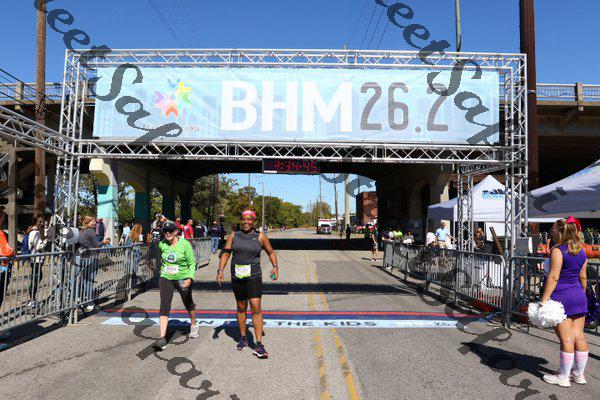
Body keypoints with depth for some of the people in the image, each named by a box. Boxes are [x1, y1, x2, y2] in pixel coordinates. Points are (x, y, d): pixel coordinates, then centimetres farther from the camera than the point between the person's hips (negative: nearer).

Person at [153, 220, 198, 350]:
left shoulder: (185, 244, -13)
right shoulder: (162, 245, -2)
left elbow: (192, 262, -10)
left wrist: (190, 278, -20)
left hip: (183, 279, -2)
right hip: (166, 278, 2)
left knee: (188, 303, 16)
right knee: (164, 305, -11)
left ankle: (193, 326, 42)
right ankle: (162, 338, -13)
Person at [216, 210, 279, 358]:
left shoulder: (260, 237, 0)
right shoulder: (234, 235, 5)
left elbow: (271, 252, 12)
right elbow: (226, 253, 4)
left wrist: (275, 267, -1)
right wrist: (220, 271, -6)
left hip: (254, 276, -2)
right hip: (237, 277, 3)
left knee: (256, 308, -11)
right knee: (241, 308, 15)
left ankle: (259, 345, -7)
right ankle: (243, 338, 32)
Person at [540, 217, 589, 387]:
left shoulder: (558, 250, -14)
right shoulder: (581, 252, 9)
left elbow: (553, 277, -18)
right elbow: (583, 277, 14)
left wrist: (544, 299, -16)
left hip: (561, 297, -7)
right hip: (579, 297, 7)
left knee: (566, 339, -2)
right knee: (579, 337, 13)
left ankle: (563, 377, 8)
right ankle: (579, 374, 24)